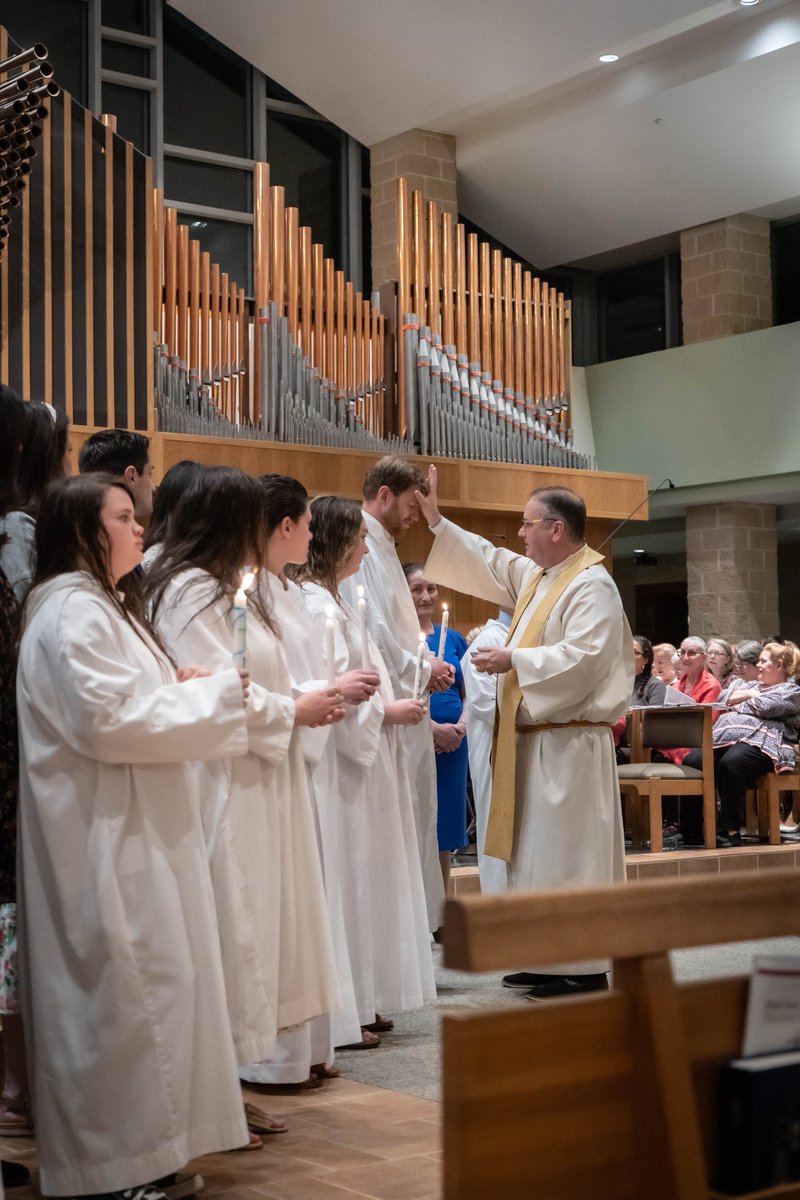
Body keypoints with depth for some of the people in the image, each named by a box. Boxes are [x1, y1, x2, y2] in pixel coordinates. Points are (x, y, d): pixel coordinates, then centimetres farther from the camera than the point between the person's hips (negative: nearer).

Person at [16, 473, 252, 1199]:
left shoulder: (97, 606, 19)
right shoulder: (73, 610, -15)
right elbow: (108, 720, -23)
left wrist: (182, 693, 6)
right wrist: (212, 694, -14)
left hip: (130, 832, 11)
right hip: (104, 838, -11)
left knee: (139, 987, 13)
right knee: (123, 988, -5)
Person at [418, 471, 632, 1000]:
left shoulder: (592, 585, -14)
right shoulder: (534, 575, 14)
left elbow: (583, 657, -25)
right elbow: (487, 563, 25)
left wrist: (515, 660, -20)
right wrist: (438, 521, 22)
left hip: (570, 745, -10)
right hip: (538, 737, 10)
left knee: (570, 854, -7)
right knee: (542, 853, 12)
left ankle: (586, 968, -1)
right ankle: (551, 959, 20)